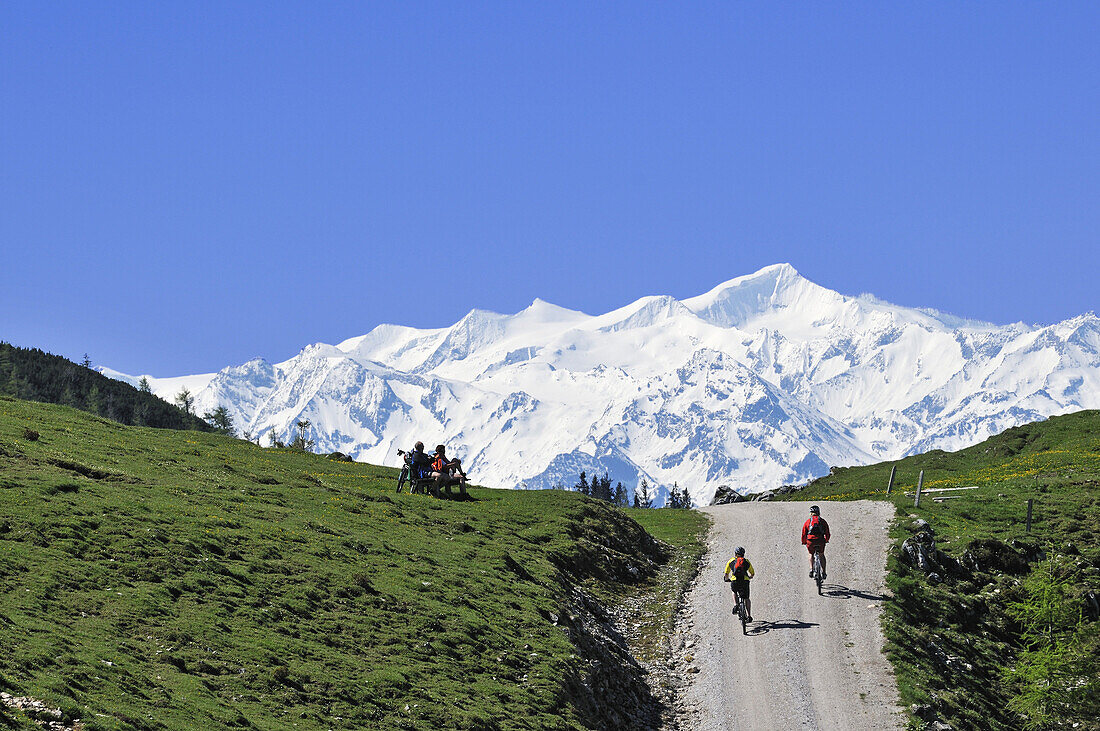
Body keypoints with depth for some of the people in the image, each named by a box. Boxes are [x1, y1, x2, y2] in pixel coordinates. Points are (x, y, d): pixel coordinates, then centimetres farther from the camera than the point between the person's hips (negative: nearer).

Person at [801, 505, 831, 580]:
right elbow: (827, 533, 14)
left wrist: (804, 542, 27)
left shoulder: (807, 521, 9)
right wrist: (826, 540, 33)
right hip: (820, 541, 0)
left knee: (811, 554, 27)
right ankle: (823, 572, 20)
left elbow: (804, 534, 11)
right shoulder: (822, 521, 10)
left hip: (811, 542, 0)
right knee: (822, 555, 25)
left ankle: (811, 569, 9)